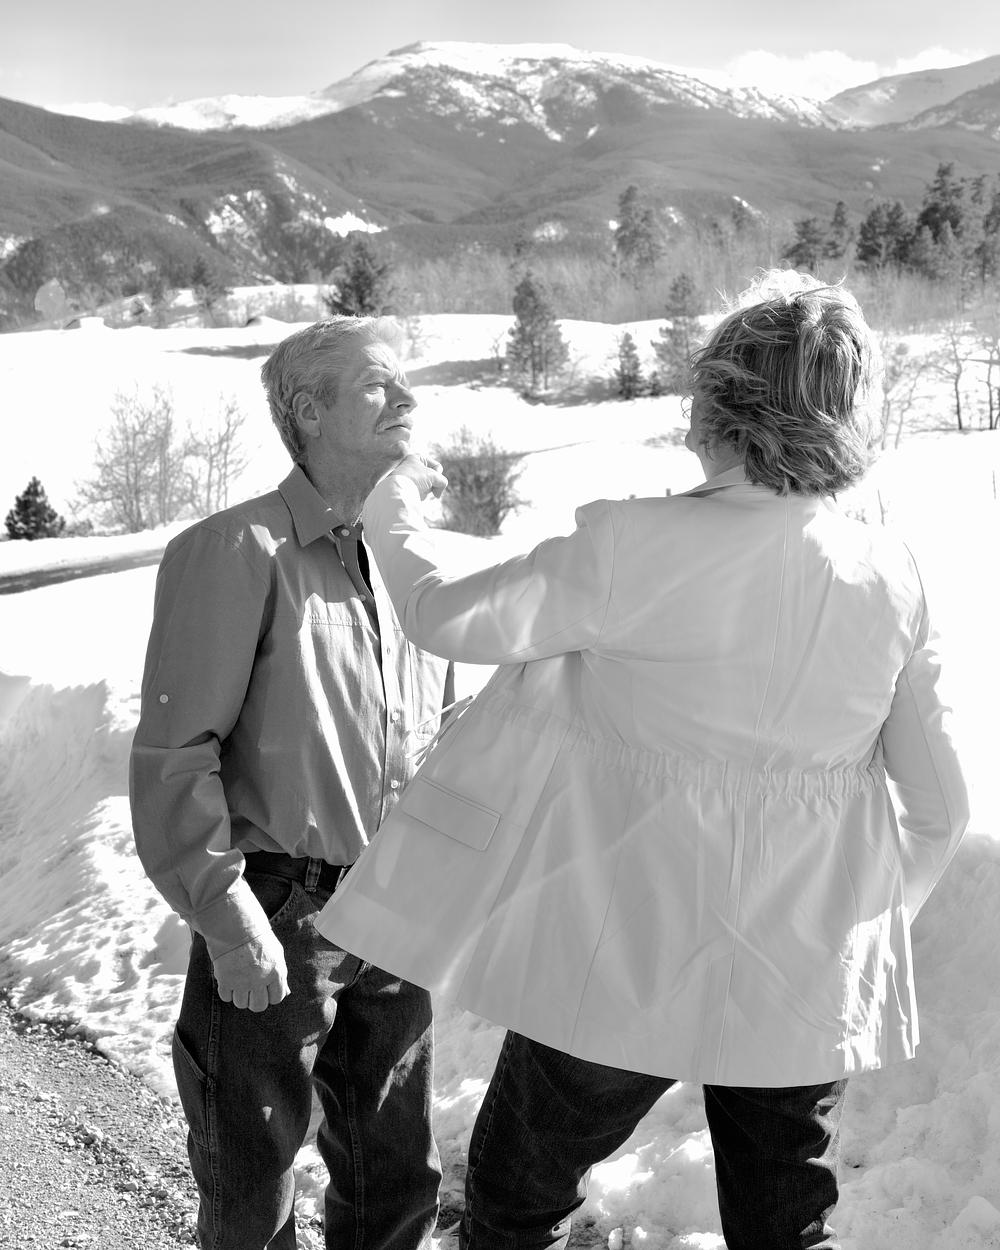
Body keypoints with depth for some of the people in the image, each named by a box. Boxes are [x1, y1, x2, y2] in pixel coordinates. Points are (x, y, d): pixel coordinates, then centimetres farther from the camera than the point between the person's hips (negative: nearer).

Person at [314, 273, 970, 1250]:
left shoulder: (632, 549, -20)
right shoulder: (891, 579, -6)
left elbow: (446, 618, -10)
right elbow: (939, 801, 0)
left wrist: (391, 510, 9)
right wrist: (873, 918, 16)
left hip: (627, 964, -4)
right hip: (807, 984, 4)